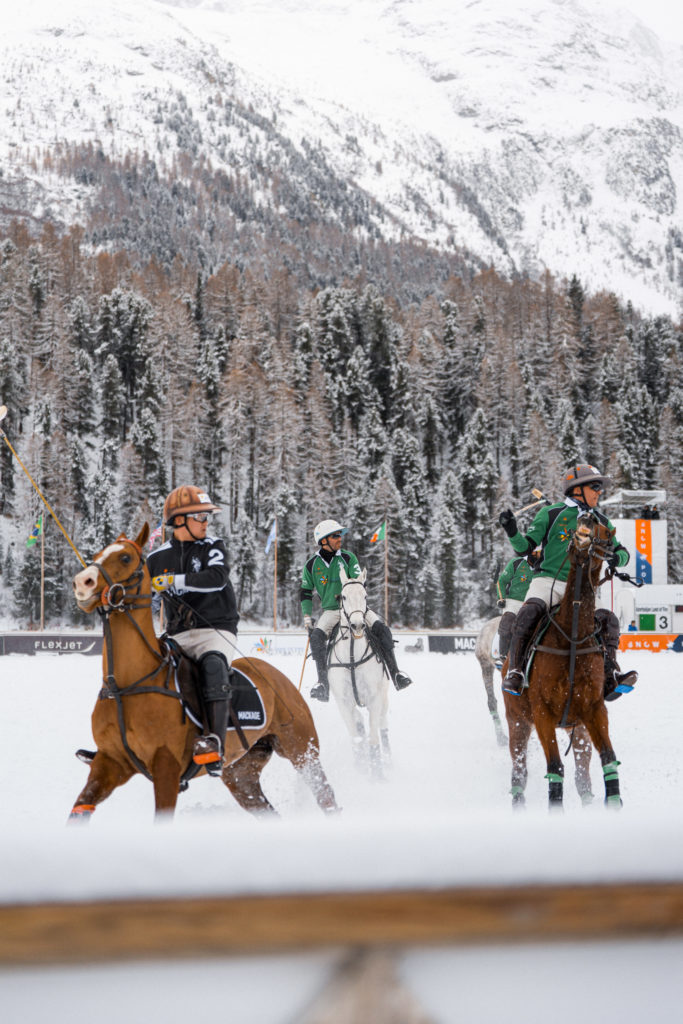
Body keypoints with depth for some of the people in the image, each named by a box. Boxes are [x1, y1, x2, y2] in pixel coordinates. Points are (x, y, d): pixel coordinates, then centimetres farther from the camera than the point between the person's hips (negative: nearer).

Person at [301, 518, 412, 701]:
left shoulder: (348, 558, 0)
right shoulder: (311, 566, 3)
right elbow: (306, 593, 13)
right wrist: (307, 617, 4)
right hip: (331, 611, 0)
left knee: (381, 628, -23)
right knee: (316, 636, -29)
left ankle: (395, 674, -18)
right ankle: (323, 683, -27)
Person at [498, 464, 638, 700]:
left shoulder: (600, 522, 14)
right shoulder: (551, 514, 3)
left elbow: (622, 552, 21)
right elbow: (525, 548, 3)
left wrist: (616, 559, -3)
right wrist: (512, 532, -18)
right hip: (547, 581, -4)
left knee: (607, 618, -20)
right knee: (530, 610, -33)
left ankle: (610, 679, -21)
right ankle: (514, 670, -32)